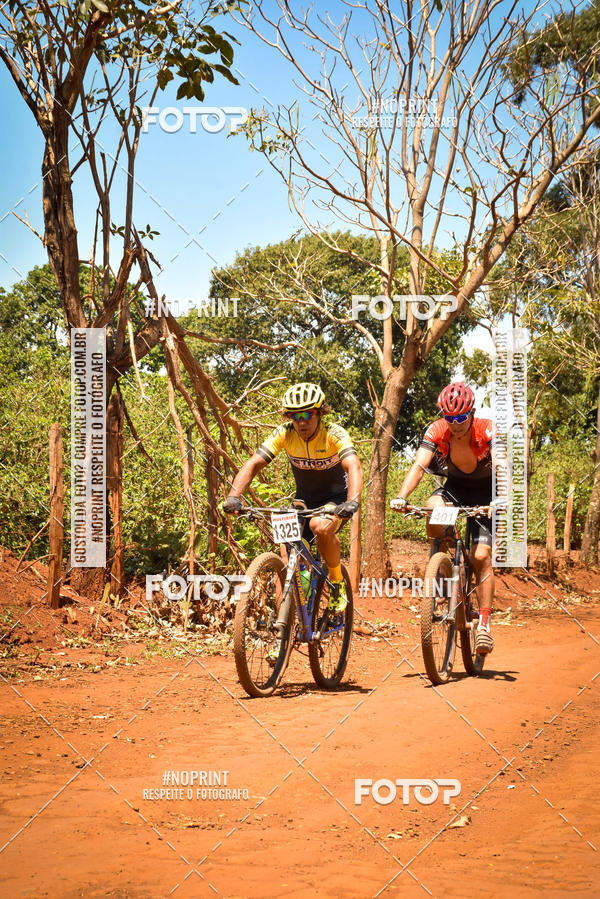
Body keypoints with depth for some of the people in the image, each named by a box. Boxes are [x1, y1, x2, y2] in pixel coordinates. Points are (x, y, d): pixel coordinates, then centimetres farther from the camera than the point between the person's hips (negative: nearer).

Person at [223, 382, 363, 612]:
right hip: (304, 499, 4)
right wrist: (233, 496, -38)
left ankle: (337, 583, -12)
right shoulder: (285, 433, -16)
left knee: (321, 527, -34)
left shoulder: (335, 434, -25)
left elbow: (354, 467, -39)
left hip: (335, 498, -4)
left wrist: (353, 502, -58)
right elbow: (253, 464, -22)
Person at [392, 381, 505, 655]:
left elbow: (501, 467, -39)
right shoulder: (436, 431, -21)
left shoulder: (487, 430, -27)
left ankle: (484, 622, -5)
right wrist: (402, 497, -46)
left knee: (481, 556, -14)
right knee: (433, 508, -33)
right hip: (455, 486, 2)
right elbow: (419, 465, -30)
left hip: (485, 493, -2)